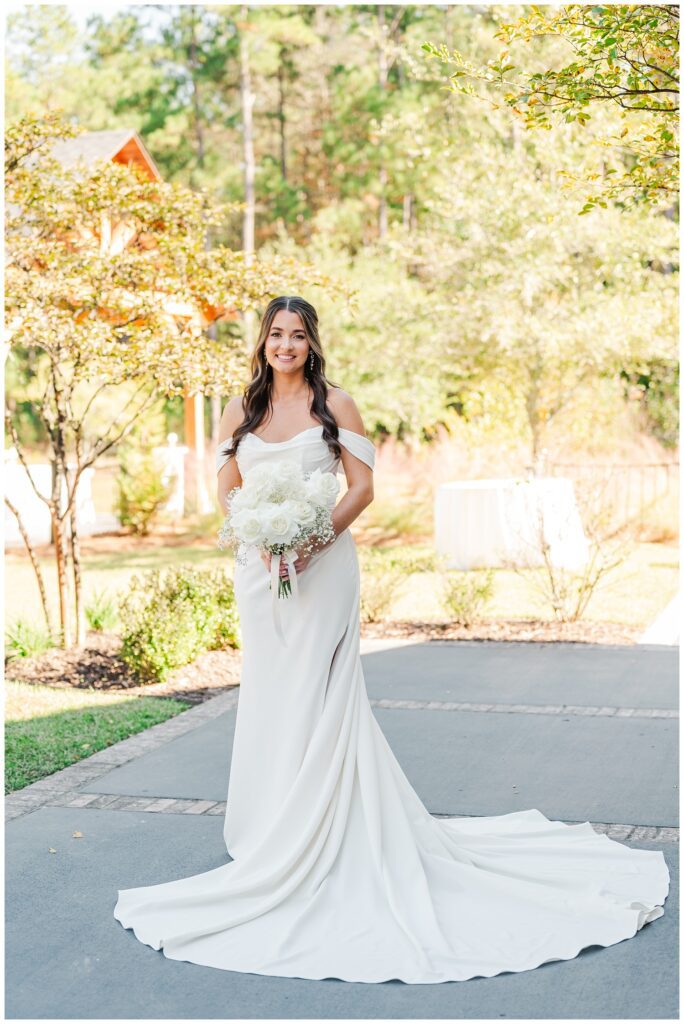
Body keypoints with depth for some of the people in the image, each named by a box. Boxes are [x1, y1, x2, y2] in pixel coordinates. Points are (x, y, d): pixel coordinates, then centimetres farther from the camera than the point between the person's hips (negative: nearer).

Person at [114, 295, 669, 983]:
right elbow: (227, 487, 8)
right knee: (267, 691, 9)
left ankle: (322, 837, 3)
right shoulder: (241, 409, 9)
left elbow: (362, 487, -3)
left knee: (318, 693, -5)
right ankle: (271, 827, 21)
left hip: (321, 565, -3)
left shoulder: (336, 405, 0)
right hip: (259, 567, 4)